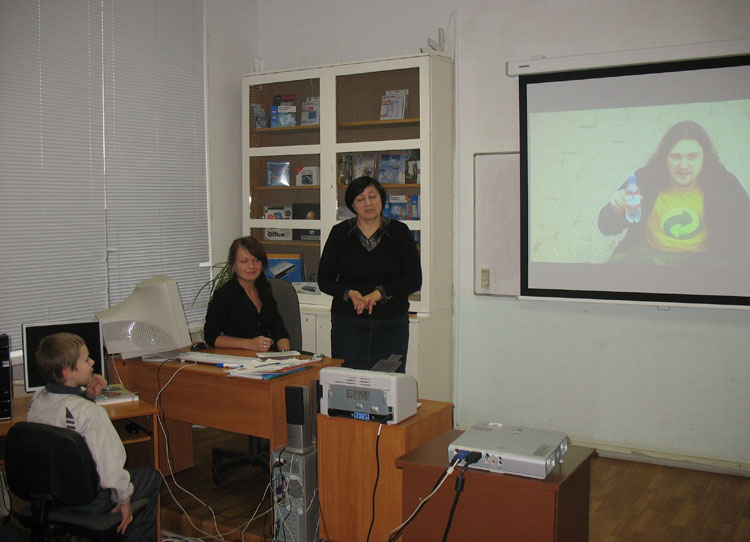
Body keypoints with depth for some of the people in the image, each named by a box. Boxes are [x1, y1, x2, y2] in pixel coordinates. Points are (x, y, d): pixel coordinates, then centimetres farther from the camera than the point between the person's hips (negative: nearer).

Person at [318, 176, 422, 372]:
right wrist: (349, 293, -15)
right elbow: (324, 280, 3)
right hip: (348, 323, 0)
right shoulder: (340, 233, 3)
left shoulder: (399, 232, 2)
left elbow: (414, 280, -3)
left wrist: (380, 293, -16)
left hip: (392, 324, 0)